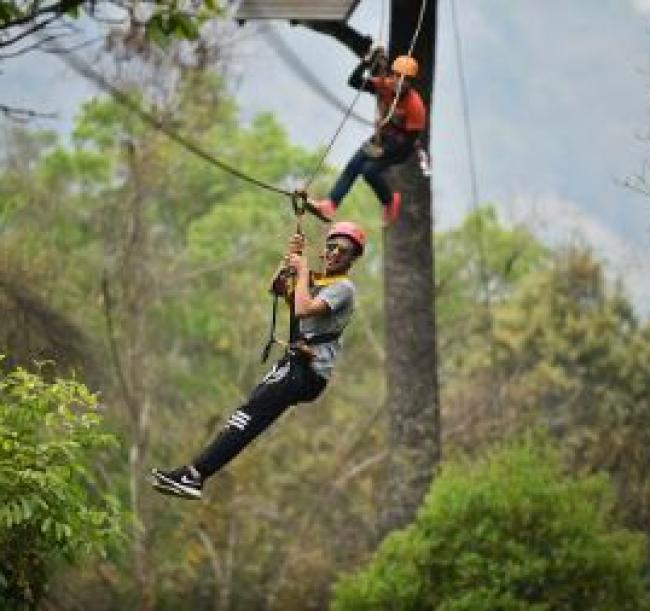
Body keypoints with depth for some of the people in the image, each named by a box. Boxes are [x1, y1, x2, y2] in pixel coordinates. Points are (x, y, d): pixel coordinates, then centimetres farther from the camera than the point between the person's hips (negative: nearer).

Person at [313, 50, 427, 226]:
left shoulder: (415, 106, -27)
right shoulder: (385, 86, -11)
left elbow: (411, 139, -23)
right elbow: (355, 82, -15)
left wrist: (384, 151, -24)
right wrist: (366, 63, -30)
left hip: (401, 147, -6)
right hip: (381, 138, 6)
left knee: (370, 170, -23)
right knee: (352, 167, -13)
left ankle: (390, 201, 4)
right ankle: (330, 205, -19)